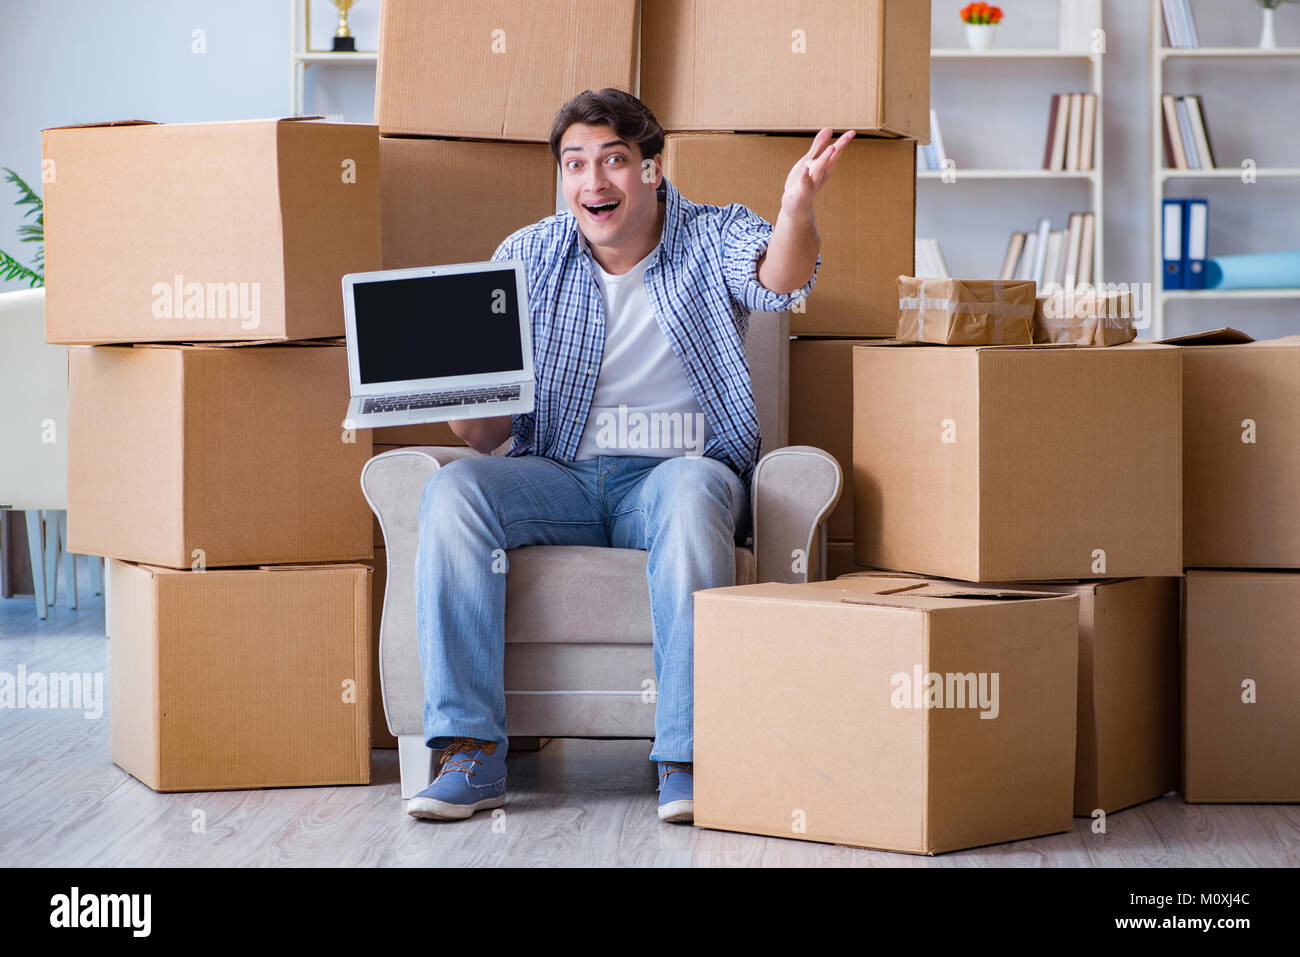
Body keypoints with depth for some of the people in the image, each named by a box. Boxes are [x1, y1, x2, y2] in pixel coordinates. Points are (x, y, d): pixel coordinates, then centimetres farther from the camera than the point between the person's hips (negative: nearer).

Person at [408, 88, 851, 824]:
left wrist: (796, 210, -44)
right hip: (561, 476, 3)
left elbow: (779, 283, -21)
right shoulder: (526, 258, 10)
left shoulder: (714, 239, 5)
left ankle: (688, 759, -36)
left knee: (692, 491, -38)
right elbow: (492, 431, 8)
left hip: (676, 467, -2)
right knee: (454, 491, -27)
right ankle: (473, 753, -27)